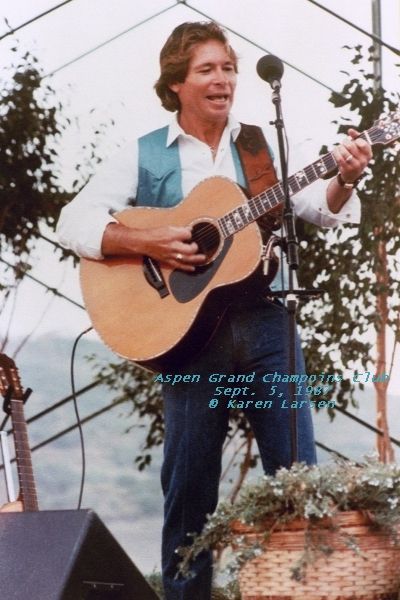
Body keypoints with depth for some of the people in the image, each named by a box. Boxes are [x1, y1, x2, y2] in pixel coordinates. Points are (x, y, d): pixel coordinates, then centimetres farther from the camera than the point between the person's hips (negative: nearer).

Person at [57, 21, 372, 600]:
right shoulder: (145, 156, 3)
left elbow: (321, 209, 4)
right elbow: (74, 221, -4)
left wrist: (343, 180, -18)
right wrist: (148, 242, -18)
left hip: (265, 321, 2)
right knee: (189, 484, 4)